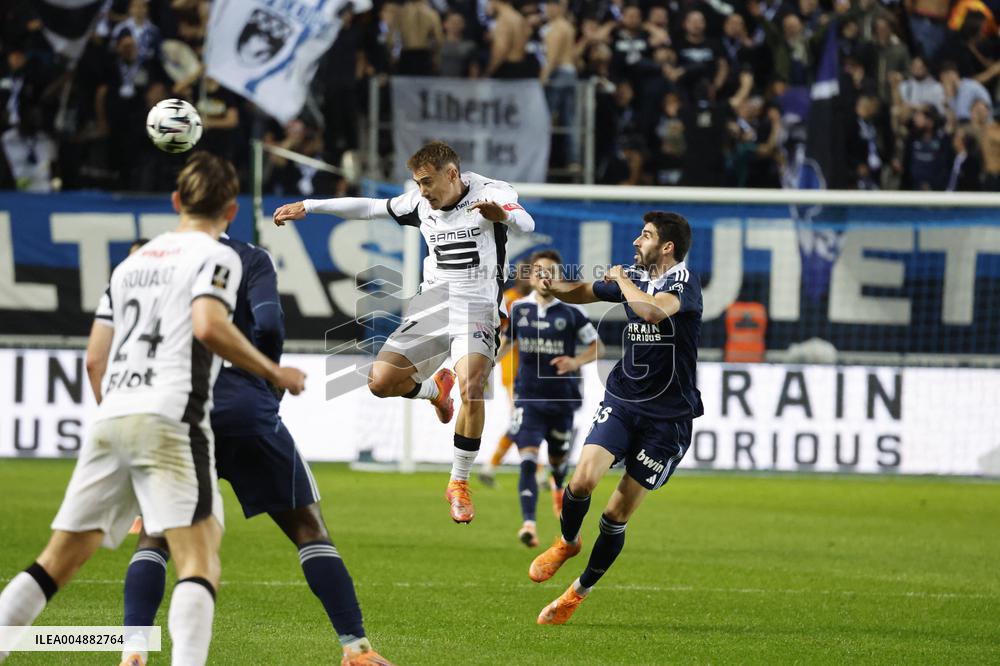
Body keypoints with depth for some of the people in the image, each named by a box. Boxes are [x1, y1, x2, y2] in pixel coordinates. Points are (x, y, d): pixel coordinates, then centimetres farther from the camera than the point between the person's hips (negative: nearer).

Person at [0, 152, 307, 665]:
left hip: (109, 418, 6)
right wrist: (273, 373, -5)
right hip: (170, 421, -6)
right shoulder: (215, 257, 3)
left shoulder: (132, 261, 23)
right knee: (200, 561, -11)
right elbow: (209, 327, -16)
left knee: (59, 560, 10)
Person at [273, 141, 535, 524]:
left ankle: (459, 484, -9)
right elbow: (369, 208, 16)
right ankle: (434, 389, 28)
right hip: (431, 302, 5)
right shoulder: (420, 203, 6)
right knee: (380, 381, -8)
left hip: (477, 306, -5)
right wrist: (307, 207, 15)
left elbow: (526, 224, -27)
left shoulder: (491, 193, -9)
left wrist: (504, 216, -51)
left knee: (471, 387, -27)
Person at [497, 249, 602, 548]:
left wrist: (577, 361, -15)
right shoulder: (518, 308, 2)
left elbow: (596, 346, 3)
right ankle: (528, 523, -25)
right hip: (528, 397, 0)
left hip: (562, 398, 0)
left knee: (558, 458, 17)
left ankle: (559, 489, 55)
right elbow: (505, 341, 20)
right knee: (528, 458, -18)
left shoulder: (571, 311, -4)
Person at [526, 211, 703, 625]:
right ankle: (567, 542, 14)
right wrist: (550, 284, 3)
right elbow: (581, 293, 23)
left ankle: (579, 591, 16)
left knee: (617, 514, 0)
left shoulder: (683, 280, -13)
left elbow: (653, 311, -34)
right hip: (621, 401, 4)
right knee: (582, 479, -17)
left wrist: (621, 280, -16)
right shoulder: (634, 277, 7)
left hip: (667, 416, -4)